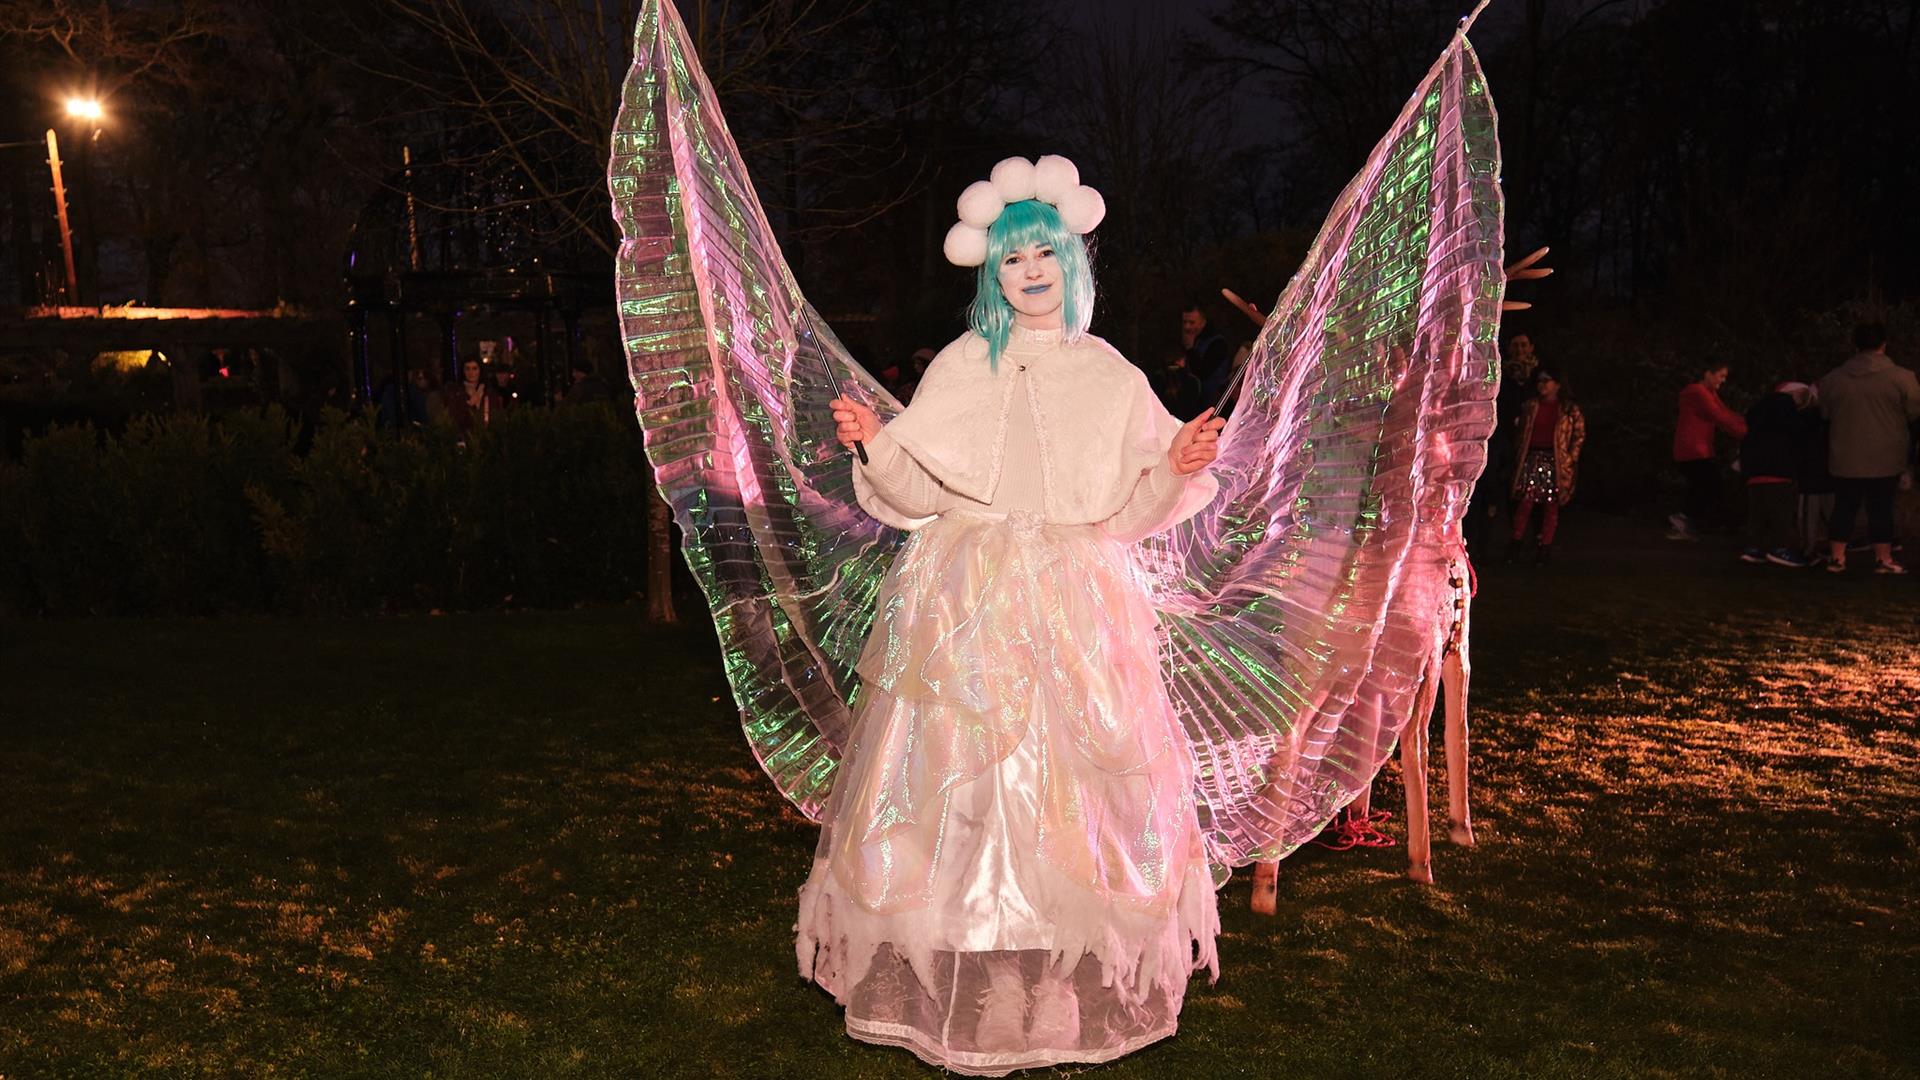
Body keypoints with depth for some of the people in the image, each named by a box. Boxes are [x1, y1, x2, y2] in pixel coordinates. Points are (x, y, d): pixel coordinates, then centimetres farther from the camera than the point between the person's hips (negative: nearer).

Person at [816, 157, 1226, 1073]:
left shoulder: (1113, 378, 7)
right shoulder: (960, 367, 6)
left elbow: (1127, 511, 4)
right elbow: (925, 495, 3)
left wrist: (1177, 467, -13)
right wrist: (877, 446, -14)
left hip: (1074, 603, 1)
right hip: (966, 602, 0)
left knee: (1071, 772, 1)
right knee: (959, 770, 0)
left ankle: (1070, 986, 15)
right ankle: (957, 983, 14)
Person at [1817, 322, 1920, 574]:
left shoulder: (1832, 379, 0)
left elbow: (1824, 414, 12)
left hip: (1845, 457, 3)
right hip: (1885, 458, -2)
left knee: (1844, 506, 10)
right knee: (1881, 508, 4)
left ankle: (1836, 557, 12)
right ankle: (1883, 560, 8)